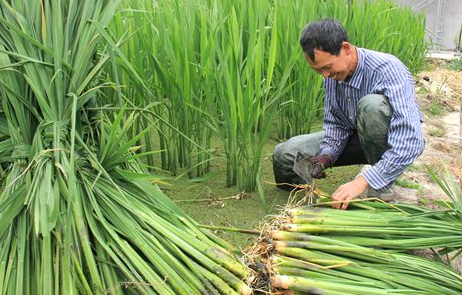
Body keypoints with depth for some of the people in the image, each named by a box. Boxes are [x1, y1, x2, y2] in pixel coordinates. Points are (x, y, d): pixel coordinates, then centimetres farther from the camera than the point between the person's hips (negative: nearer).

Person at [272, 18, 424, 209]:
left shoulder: (388, 70, -31)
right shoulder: (332, 73, -10)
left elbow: (410, 142, -38)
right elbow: (335, 123, 1)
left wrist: (363, 182, -41)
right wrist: (326, 156, -18)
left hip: (394, 142, -5)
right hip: (357, 137, 5)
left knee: (372, 104, -39)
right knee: (284, 154, -9)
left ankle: (384, 186, -18)